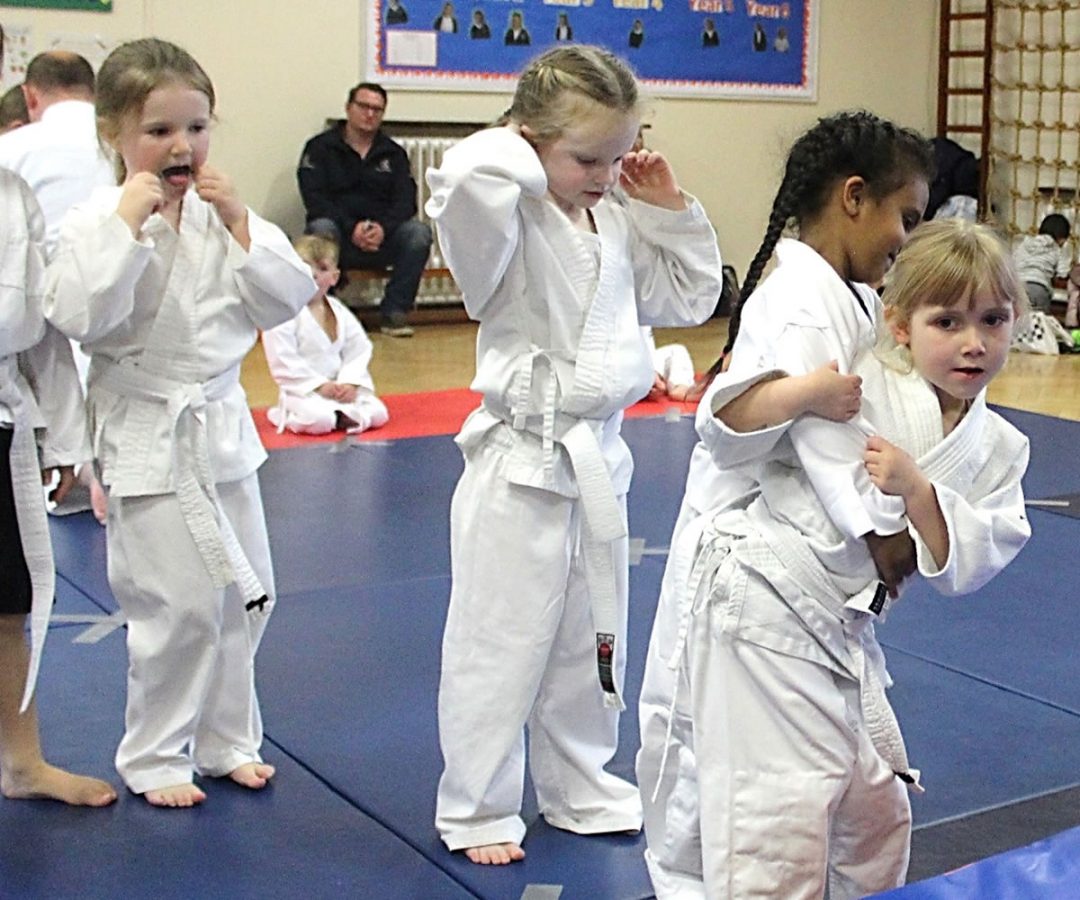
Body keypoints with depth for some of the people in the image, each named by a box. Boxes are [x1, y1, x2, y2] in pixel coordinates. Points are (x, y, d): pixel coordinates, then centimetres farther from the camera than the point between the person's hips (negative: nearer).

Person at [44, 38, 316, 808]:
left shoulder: (224, 213, 4)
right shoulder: (96, 221, -11)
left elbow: (289, 298, -2)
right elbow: (80, 315, -24)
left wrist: (238, 223, -12)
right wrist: (130, 222, -25)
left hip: (224, 426, 6)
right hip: (149, 439, -6)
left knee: (245, 595, 13)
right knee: (177, 607, -3)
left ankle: (227, 739, 32)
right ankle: (154, 756, 18)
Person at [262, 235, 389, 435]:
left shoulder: (339, 311, 8)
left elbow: (359, 350, 7)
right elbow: (283, 362, -16)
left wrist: (350, 382, -10)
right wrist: (319, 385, -17)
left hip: (342, 387, 5)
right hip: (303, 391, -5)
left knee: (377, 413, -14)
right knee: (317, 420, -33)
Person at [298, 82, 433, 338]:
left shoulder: (393, 153, 15)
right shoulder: (321, 148, 6)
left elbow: (405, 200, 3)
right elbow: (314, 198, -7)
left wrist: (384, 227, -19)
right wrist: (352, 228, -22)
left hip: (382, 237, 3)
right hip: (339, 235, -2)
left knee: (419, 232, -25)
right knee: (321, 229, -36)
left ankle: (395, 312, -23)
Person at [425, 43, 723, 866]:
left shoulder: (618, 226, 6)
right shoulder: (510, 224, -16)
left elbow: (689, 296, 15)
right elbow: (466, 175, -39)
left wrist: (669, 208, 4)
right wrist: (530, 158, -19)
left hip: (599, 460, 7)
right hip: (521, 465, -7)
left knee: (591, 643, 20)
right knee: (500, 647, 4)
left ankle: (580, 790, 38)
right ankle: (477, 812, 22)